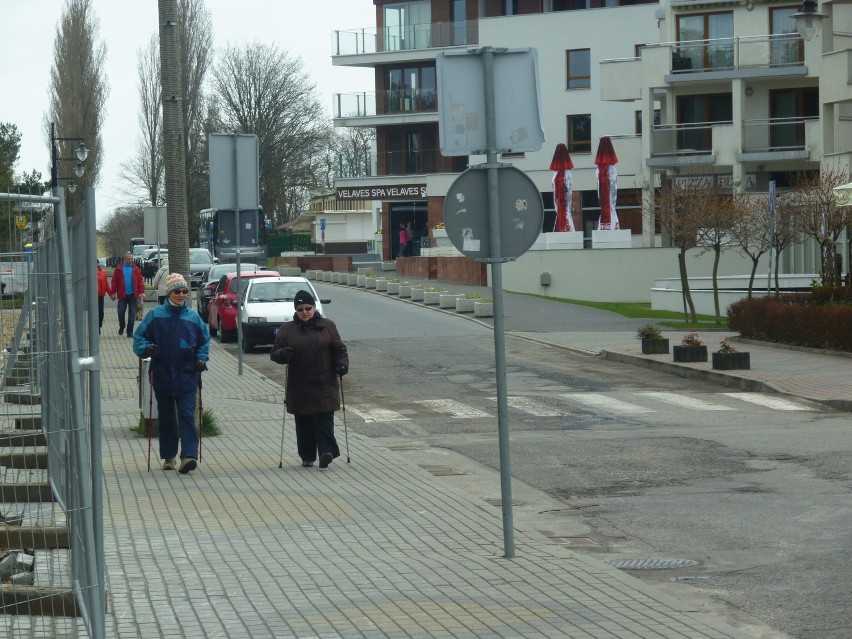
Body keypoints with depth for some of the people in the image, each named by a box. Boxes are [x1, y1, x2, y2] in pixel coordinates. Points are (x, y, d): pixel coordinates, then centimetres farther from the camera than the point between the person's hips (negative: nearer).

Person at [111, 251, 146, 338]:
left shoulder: (135, 269, 3)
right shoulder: (119, 269, 1)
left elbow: (140, 281, 0)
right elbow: (114, 281, 1)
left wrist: (142, 292, -7)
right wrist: (114, 292, -4)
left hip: (133, 295, 1)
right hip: (122, 295, -1)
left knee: (132, 314, 2)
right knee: (121, 312, 0)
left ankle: (130, 332, 8)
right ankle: (121, 327, 26)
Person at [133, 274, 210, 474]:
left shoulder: (193, 316, 5)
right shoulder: (155, 315, 0)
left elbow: (204, 340, 16)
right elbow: (139, 337, 2)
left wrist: (202, 358, 0)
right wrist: (146, 348, -18)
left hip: (187, 375, 0)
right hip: (163, 375, 0)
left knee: (187, 415, -10)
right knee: (166, 417, 9)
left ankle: (189, 455, -17)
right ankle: (169, 457, 19)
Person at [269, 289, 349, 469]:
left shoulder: (327, 326, 6)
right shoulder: (287, 329, 6)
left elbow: (339, 349, 8)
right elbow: (274, 352, 3)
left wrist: (342, 363, -11)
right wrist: (282, 354, -20)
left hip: (324, 385, -1)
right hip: (299, 387, 1)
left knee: (324, 419, -10)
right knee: (303, 423, 4)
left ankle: (327, 451, -16)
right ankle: (307, 456, 13)